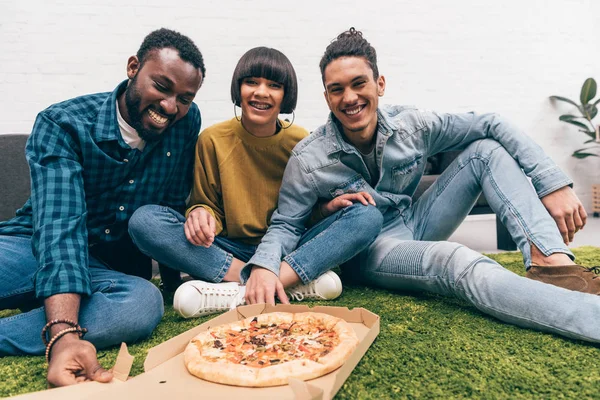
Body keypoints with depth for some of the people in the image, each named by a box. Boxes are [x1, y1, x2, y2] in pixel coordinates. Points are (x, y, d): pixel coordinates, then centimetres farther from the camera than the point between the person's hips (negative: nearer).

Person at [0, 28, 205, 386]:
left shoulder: (187, 122, -5)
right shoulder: (61, 125, -16)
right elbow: (61, 229, -28)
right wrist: (64, 335, -41)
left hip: (112, 269, 4)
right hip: (39, 250, -3)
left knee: (145, 301, -34)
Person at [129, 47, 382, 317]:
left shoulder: (301, 142, -1)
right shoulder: (213, 140, -2)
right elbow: (208, 207, 4)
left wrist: (326, 207, -16)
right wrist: (201, 214, -20)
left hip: (290, 249, 1)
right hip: (228, 251, 0)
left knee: (368, 216, -21)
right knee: (144, 220, -23)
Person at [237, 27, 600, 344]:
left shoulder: (411, 125, -11)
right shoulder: (309, 161, -18)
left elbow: (492, 126, -6)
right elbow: (285, 225, -12)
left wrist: (554, 183, -14)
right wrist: (263, 266, -35)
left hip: (416, 224, 5)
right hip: (371, 249, -5)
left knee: (487, 149, -11)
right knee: (454, 261, -38)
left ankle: (555, 263, -26)